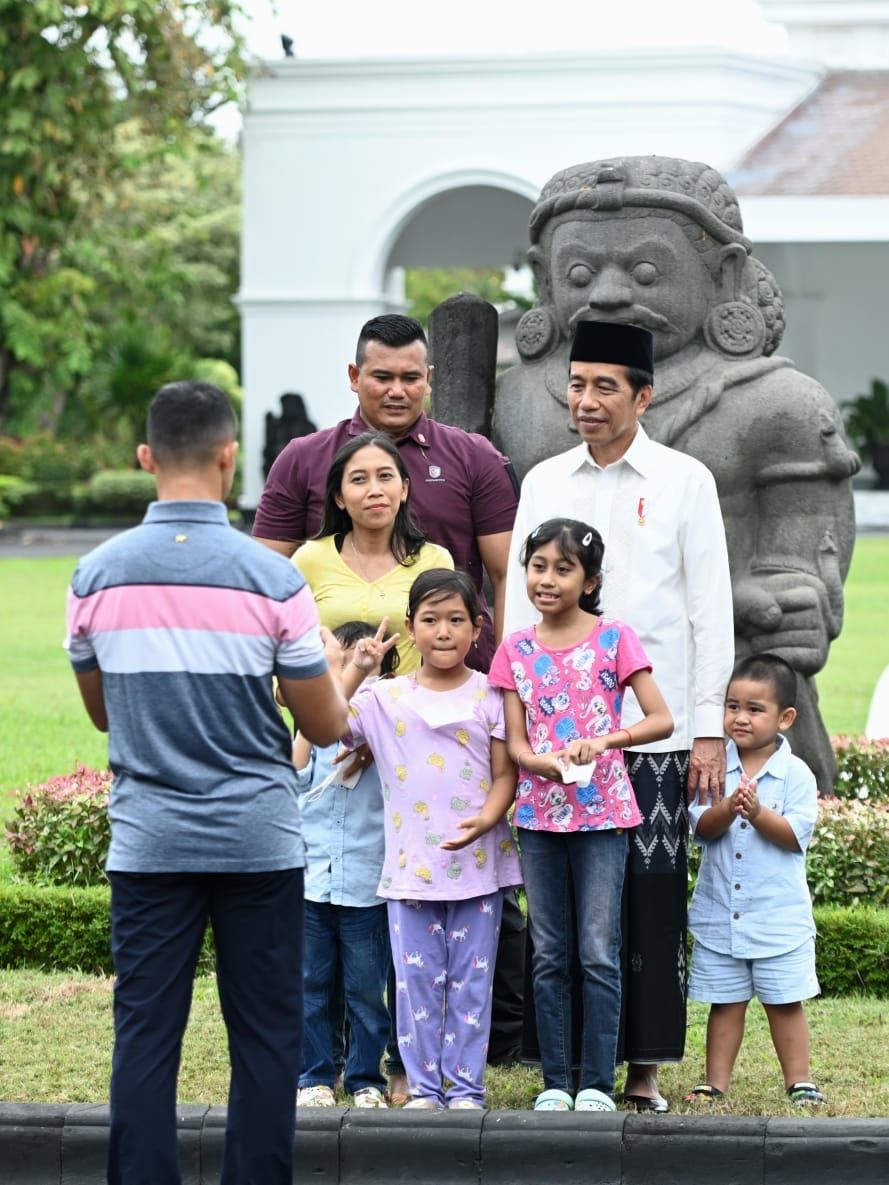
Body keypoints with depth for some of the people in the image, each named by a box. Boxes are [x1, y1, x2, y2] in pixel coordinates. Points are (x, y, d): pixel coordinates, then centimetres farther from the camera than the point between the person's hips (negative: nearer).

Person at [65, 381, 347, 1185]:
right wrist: (345, 672, 18)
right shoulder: (271, 578, -9)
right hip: (258, 838, -2)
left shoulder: (98, 576, -2)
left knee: (145, 1033, 4)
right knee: (264, 1036, 6)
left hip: (148, 839, 2)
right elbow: (325, 726, -2)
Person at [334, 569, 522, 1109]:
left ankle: (466, 1087, 9)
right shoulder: (386, 697, 3)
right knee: (417, 980, 4)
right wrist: (356, 670, -9)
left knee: (470, 982, 3)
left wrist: (485, 820, -17)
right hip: (411, 866, 1)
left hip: (477, 863, -1)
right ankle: (425, 1087, 11)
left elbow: (505, 774, 0)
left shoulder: (490, 695, 1)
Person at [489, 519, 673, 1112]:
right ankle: (556, 1081, 12)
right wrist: (545, 762, -19)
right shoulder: (516, 650, 7)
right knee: (550, 956, 7)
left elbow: (661, 719, -8)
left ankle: (598, 1084, 1)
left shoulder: (614, 639, -3)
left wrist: (602, 742, -22)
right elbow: (515, 741, 3)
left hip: (601, 813, -3)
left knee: (600, 953, -3)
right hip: (540, 814, 3)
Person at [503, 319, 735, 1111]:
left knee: (653, 895, -2)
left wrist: (709, 728, -3)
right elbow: (521, 603, 12)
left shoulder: (684, 482, 3)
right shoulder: (544, 483, 10)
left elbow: (711, 609, 2)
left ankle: (646, 1066, 4)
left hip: (654, 725, -2)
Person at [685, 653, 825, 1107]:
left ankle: (799, 1082, 13)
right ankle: (716, 1083, 15)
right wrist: (729, 808, -24)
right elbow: (701, 827, -6)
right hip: (719, 913, 2)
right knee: (725, 1001, 9)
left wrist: (759, 813, -25)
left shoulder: (796, 774, -5)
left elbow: (796, 834, -12)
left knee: (785, 1001, 4)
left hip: (779, 914, -2)